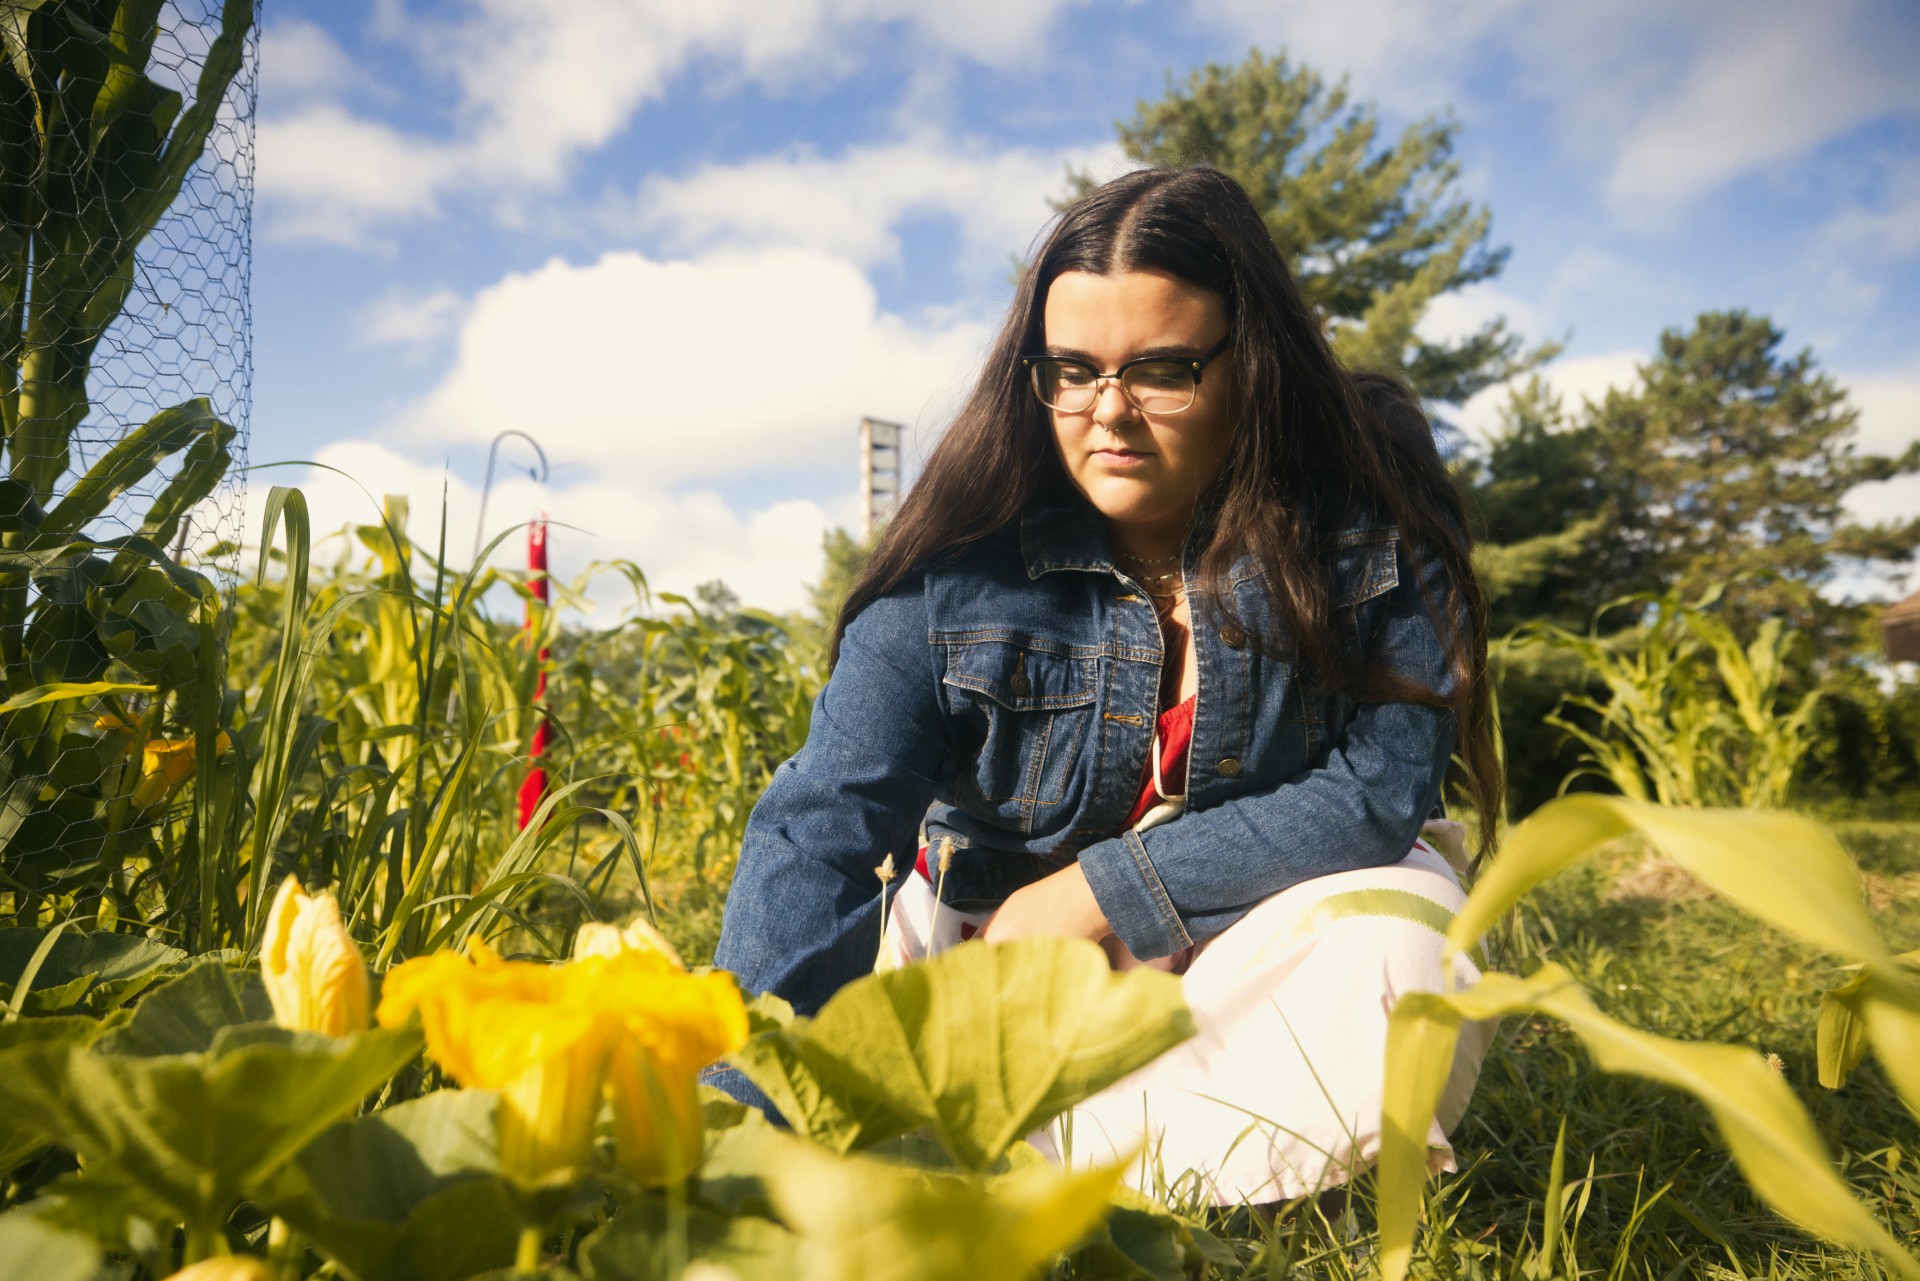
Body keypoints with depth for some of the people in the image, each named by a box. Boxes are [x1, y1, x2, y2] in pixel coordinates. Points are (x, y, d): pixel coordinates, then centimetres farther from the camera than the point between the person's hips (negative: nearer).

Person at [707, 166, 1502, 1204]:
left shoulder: (1372, 516, -16)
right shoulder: (965, 547, -19)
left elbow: (1380, 787, -16)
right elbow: (824, 826, -27)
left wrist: (1104, 888, -22)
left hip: (1276, 902, 1)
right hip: (1004, 925, 0)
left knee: (1396, 961, -32)